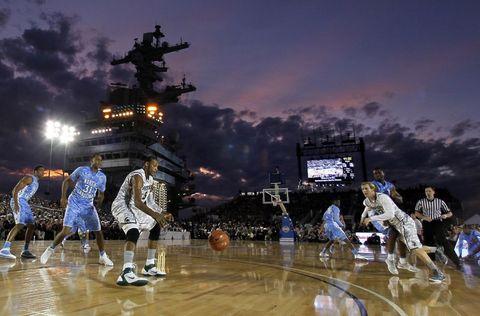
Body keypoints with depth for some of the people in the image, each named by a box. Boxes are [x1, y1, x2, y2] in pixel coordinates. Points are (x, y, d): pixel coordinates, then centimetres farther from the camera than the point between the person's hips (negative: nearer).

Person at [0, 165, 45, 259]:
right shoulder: (29, 178, -7)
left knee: (31, 226, 5)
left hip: (24, 203, 10)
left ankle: (25, 251, 7)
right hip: (19, 201, -10)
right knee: (20, 225, -23)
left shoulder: (36, 182, 22)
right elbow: (15, 189, -16)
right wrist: (16, 204, -26)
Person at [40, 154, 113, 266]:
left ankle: (103, 256, 11)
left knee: (98, 231, -2)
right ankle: (50, 249, 14)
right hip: (74, 204, -3)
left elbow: (101, 194, 13)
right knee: (66, 231, -12)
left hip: (88, 206, 3)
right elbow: (66, 181, 1)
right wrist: (63, 197, -9)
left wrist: (98, 206, 3)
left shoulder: (102, 177, 1)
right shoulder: (82, 170, -7)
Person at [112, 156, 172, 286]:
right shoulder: (138, 176, -22)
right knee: (133, 232, -35)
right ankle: (126, 273, -46)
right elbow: (138, 202, -34)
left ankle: (149, 266, 18)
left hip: (134, 208, 10)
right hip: (122, 206, -10)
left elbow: (150, 202, 15)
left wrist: (163, 212, 4)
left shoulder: (150, 180, 9)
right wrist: (155, 215, -44)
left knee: (156, 227, 14)